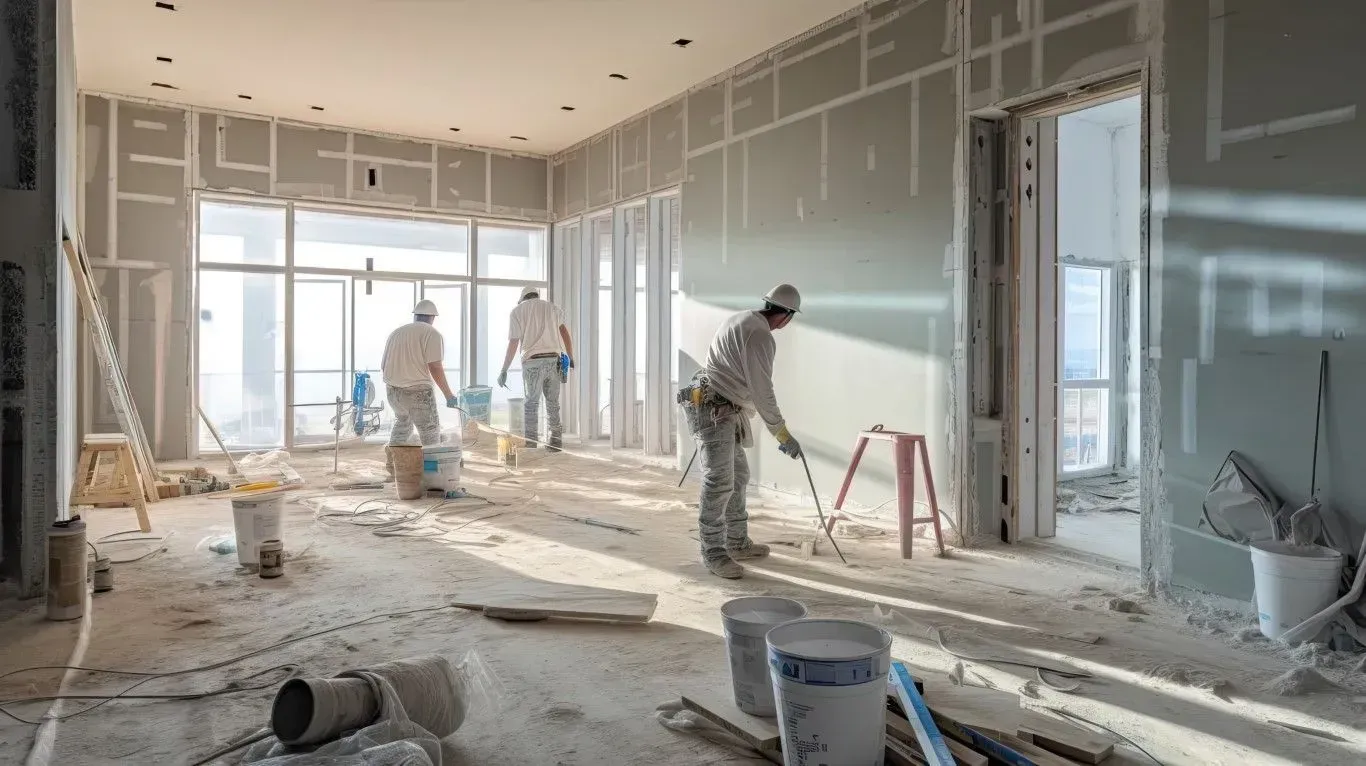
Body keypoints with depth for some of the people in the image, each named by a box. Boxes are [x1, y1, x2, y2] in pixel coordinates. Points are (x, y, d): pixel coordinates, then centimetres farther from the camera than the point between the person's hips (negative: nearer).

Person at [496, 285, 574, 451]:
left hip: (533, 362, -3)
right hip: (554, 360, 3)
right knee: (553, 402, 12)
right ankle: (555, 441, 15)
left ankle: (530, 443, 7)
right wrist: (571, 359, 10)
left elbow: (513, 344, 1)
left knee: (531, 403, 7)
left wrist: (504, 370, 6)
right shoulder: (552, 307, 16)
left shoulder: (517, 311, 7)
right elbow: (565, 333, 7)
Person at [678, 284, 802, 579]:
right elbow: (762, 392, -18)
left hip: (721, 410, 11)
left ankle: (737, 543, 24)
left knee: (738, 475, 15)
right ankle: (714, 553, -2)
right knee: (719, 482, -10)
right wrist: (783, 435, -11)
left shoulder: (742, 320, 15)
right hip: (713, 410, -11)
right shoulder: (760, 335, -16)